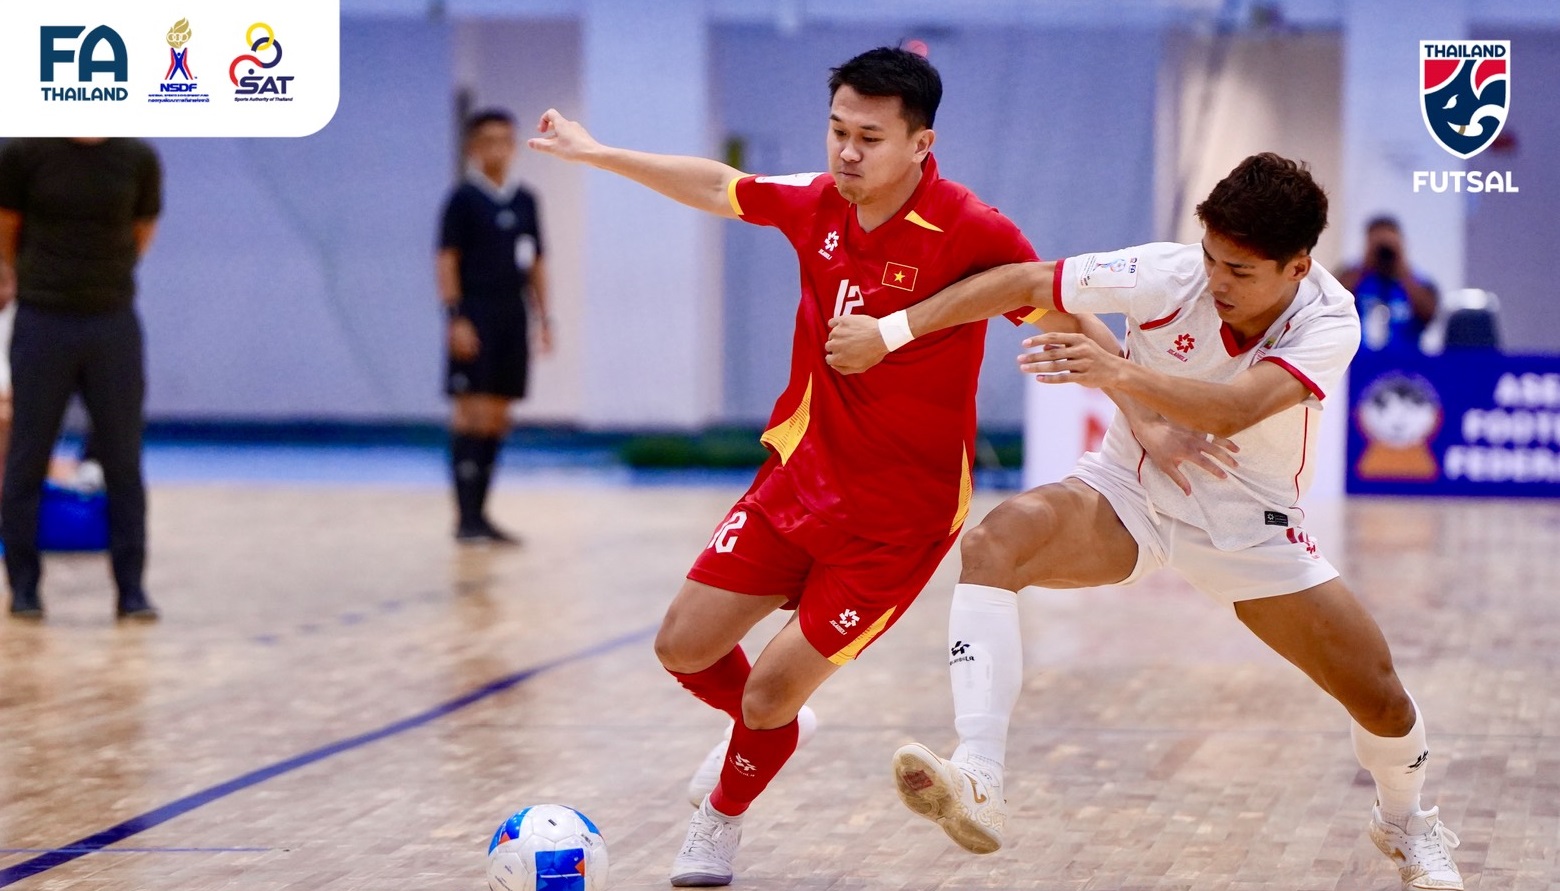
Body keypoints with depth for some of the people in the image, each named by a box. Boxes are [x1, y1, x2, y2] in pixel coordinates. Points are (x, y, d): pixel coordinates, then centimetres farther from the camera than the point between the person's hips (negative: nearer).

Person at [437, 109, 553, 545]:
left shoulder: (525, 201, 12)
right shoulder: (464, 198, -4)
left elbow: (536, 263, 17)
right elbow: (447, 260, -7)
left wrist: (543, 318, 12)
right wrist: (456, 318, -15)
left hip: (513, 318, 6)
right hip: (476, 318, -6)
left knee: (498, 419, 8)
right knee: (473, 416, -9)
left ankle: (480, 513, 15)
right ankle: (466, 518, -8)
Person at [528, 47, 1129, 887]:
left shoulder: (969, 232, -21)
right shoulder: (817, 203, -4)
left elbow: (1075, 324, -18)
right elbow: (717, 186, 15)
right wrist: (595, 153, 22)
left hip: (897, 520, -6)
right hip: (799, 472, 6)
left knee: (770, 692, -5)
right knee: (683, 646, 8)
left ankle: (720, 820, 28)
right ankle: (769, 727, 43)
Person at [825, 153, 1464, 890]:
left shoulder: (1329, 323, -24)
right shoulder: (1166, 276, -22)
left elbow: (1231, 411, -41)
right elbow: (1021, 283, -15)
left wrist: (1120, 372, -54)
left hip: (1250, 526, 0)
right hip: (1129, 495, 0)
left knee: (1379, 695, -3)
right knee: (994, 544, -30)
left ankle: (1405, 823, 33)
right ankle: (976, 787, -38)